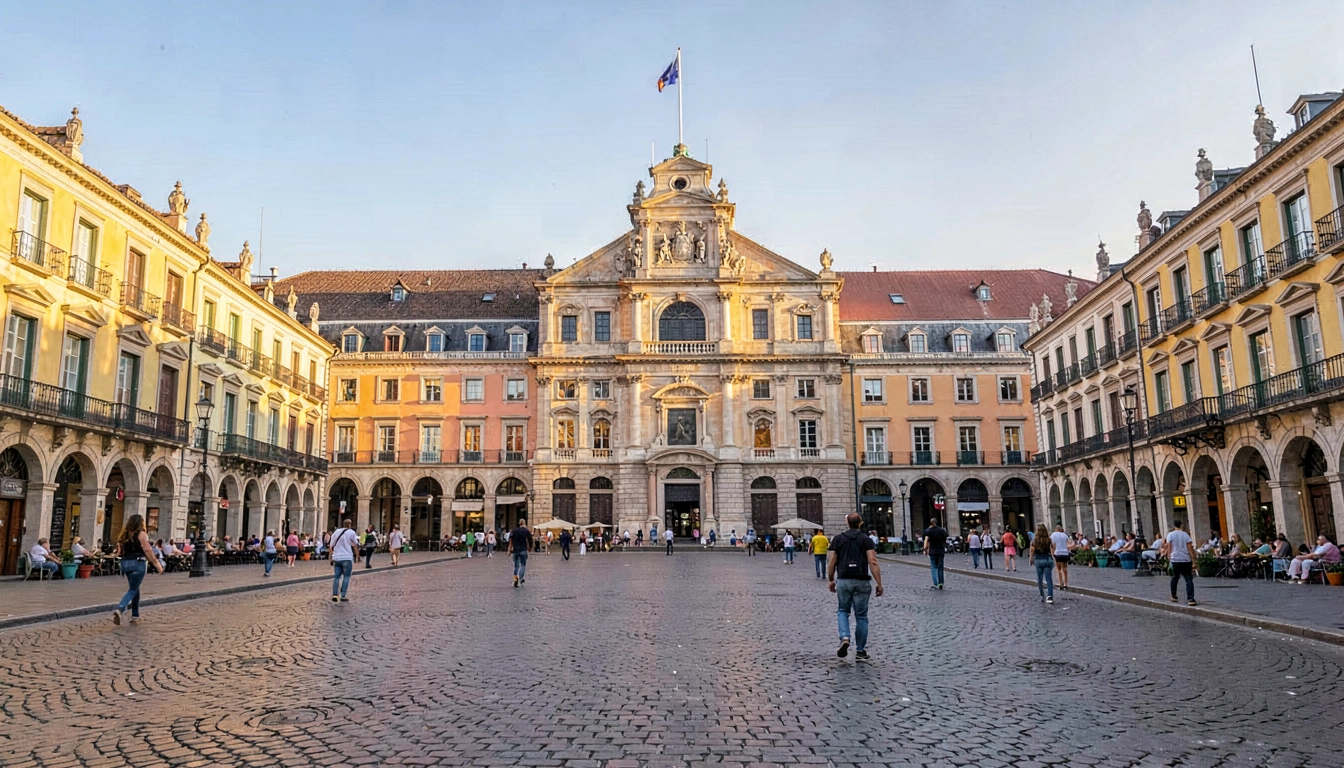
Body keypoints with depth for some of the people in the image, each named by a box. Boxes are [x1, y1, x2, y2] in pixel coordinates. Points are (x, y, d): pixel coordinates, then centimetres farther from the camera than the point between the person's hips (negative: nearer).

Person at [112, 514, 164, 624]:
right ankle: (120, 609, -25)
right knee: (132, 590, -2)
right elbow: (147, 551, -12)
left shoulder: (125, 535, 10)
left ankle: (135, 615, 21)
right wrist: (156, 563, -9)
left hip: (125, 563, 6)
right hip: (138, 563, -6)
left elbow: (120, 553, 8)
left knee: (135, 588, 18)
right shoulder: (141, 534, -8)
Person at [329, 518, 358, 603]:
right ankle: (342, 596, -4)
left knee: (336, 576, 9)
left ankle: (334, 595, 2)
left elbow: (331, 546, 10)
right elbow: (355, 545, 2)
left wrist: (331, 559, 14)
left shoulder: (336, 532, 11)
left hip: (336, 558, 4)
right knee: (346, 577, 2)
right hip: (347, 558, -4)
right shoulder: (351, 532, -2)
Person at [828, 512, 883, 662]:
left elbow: (831, 562, 1)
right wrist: (879, 584, -8)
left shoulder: (838, 539, 4)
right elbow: (873, 562, -11)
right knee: (861, 616, 9)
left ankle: (844, 638, -8)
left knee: (842, 611, 18)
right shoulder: (866, 540, 0)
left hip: (843, 581, 1)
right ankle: (860, 652, 13)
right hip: (862, 582, -1)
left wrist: (831, 580, 14)